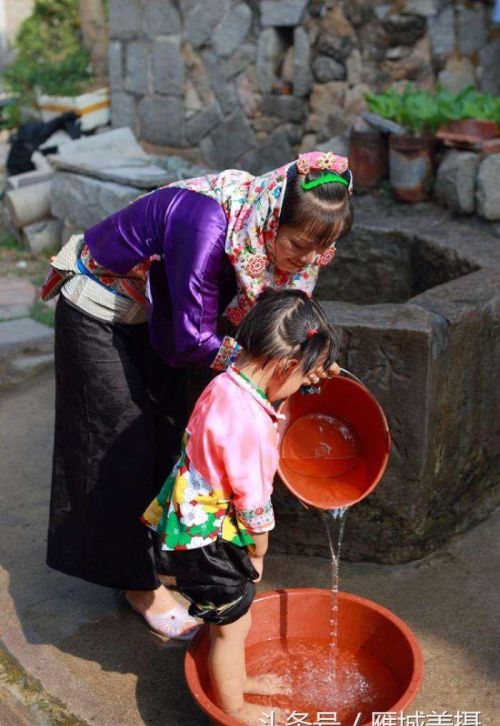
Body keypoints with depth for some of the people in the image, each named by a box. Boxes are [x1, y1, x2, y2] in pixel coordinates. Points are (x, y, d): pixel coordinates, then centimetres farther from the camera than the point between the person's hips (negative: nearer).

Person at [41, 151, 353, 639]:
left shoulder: (267, 225, -14)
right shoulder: (208, 223, -38)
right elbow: (192, 338, -31)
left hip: (155, 314, 8)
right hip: (99, 314, -7)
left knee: (168, 431, 14)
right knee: (126, 443, 0)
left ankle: (162, 552, 33)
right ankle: (139, 583, 16)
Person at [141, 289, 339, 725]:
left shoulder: (224, 386, -4)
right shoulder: (247, 420, -32)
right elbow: (254, 503, -20)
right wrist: (258, 552, -6)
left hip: (195, 522, 9)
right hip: (209, 541, -9)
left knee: (235, 617, 27)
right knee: (231, 624, 13)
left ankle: (235, 680, 50)